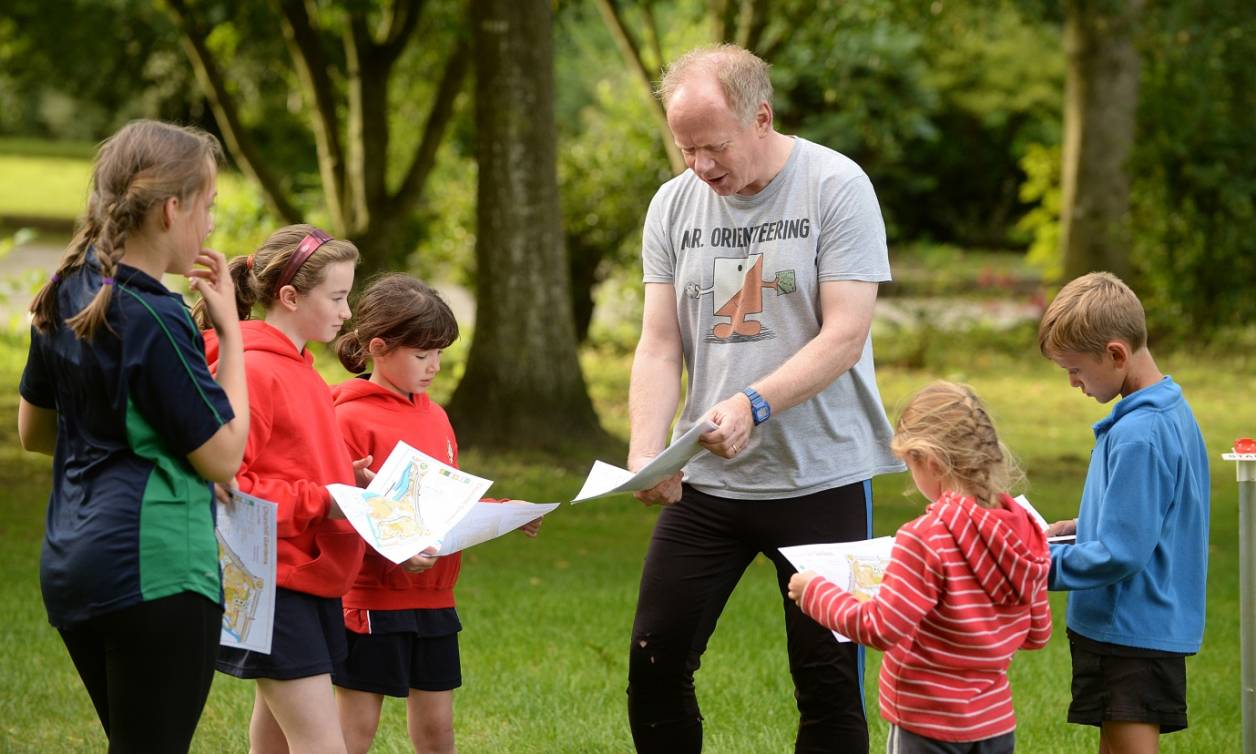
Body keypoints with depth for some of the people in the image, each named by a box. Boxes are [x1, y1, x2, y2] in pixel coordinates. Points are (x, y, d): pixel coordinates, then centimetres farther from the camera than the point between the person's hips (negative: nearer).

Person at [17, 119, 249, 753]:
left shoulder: (66, 296, 9)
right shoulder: (155, 318, -17)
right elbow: (223, 458, -12)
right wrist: (230, 330, -7)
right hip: (154, 567, -9)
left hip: (71, 564, 9)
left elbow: (32, 431, 20)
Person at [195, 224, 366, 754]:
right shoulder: (252, 372, -15)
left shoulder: (301, 371, 16)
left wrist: (347, 481, 8)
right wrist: (321, 501, -20)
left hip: (313, 579, 10)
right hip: (275, 585, -10)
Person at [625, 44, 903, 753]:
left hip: (821, 475, -4)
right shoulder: (675, 204, 4)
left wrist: (755, 404, -30)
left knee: (828, 681, 0)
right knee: (655, 663, 4)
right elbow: (660, 346, 3)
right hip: (707, 480, 4)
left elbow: (844, 337, -16)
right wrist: (645, 454, -13)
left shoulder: (837, 187, -10)